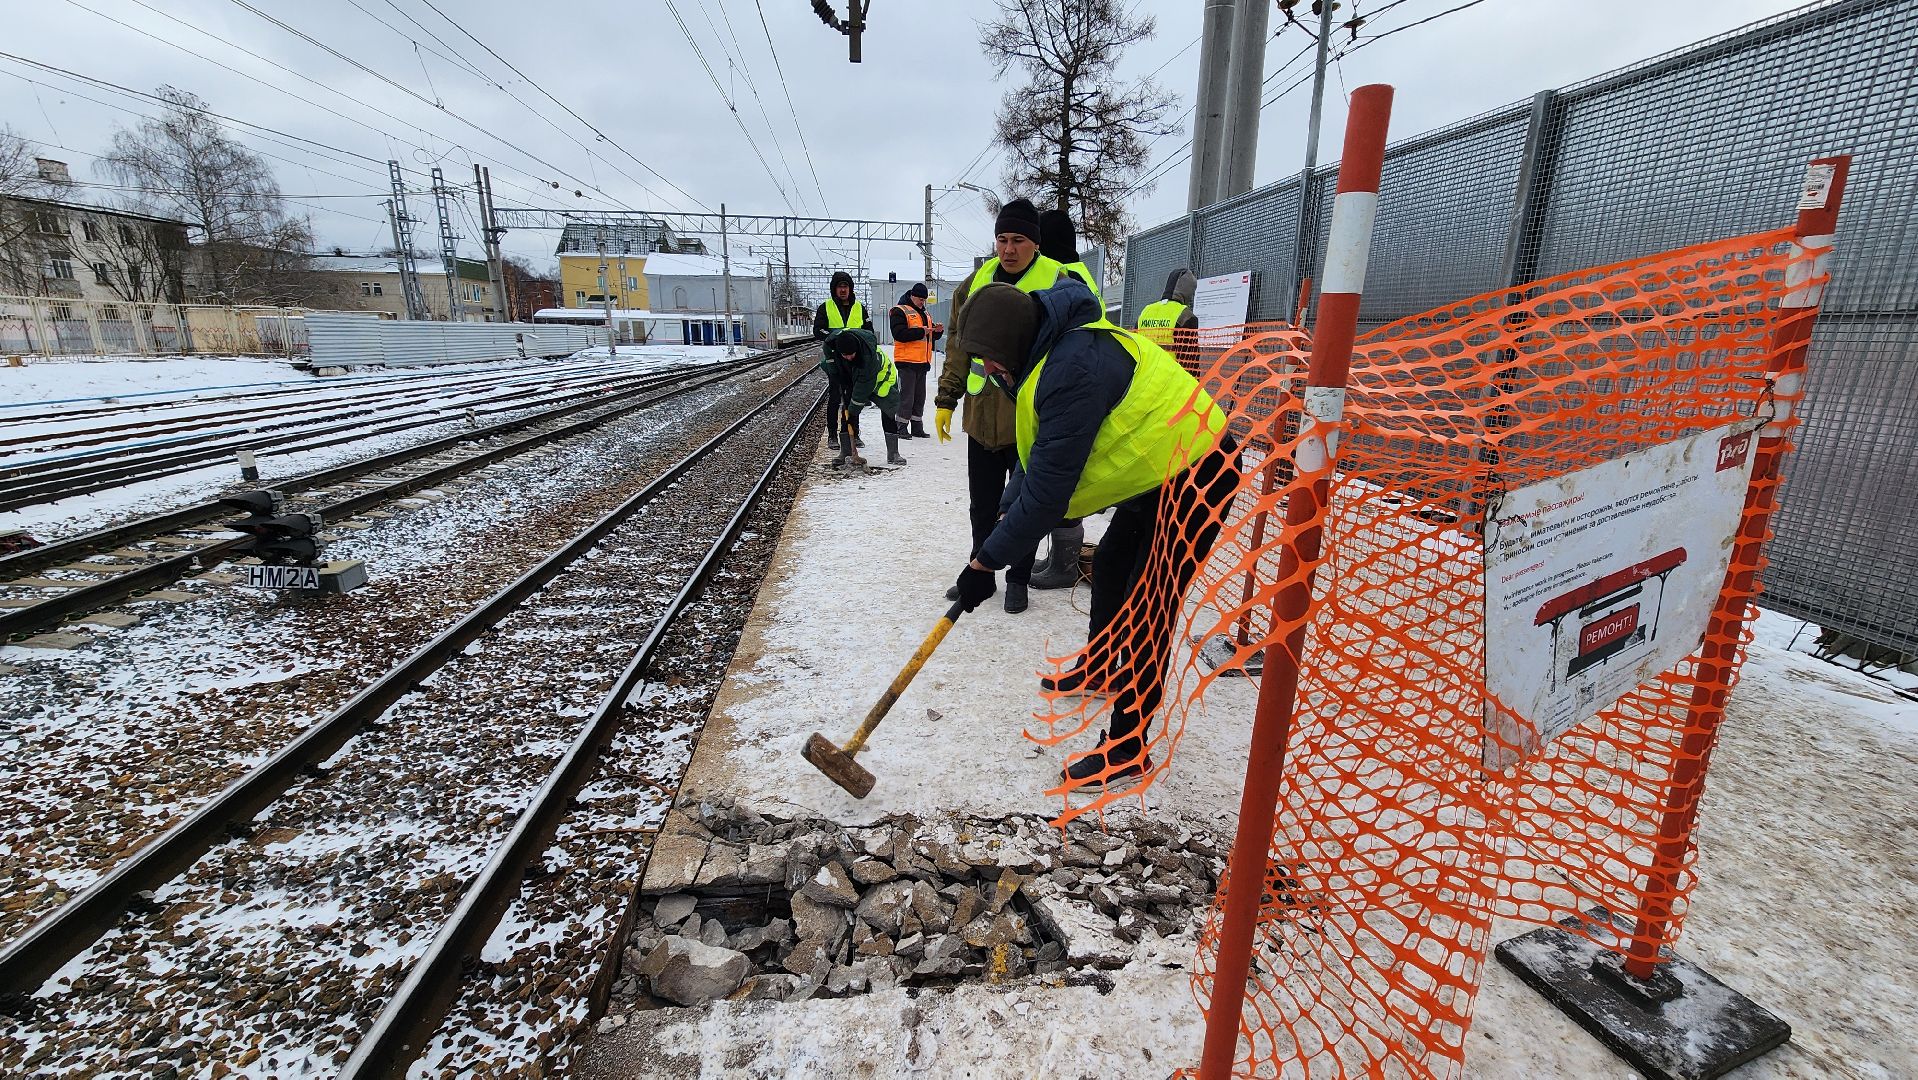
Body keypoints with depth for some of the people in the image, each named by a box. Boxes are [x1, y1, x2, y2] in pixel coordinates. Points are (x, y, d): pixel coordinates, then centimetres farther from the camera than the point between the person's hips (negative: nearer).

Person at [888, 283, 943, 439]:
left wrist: (938, 330, 3)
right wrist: (921, 331, -21)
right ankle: (901, 428, 0)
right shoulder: (900, 311, -6)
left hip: (922, 361, 8)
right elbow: (899, 334, -20)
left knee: (920, 396, 11)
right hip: (907, 361, -8)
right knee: (906, 396, -6)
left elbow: (932, 336, 25)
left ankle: (917, 428, 18)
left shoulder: (925, 313, 19)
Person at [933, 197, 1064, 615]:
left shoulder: (1058, 283, -5)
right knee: (982, 504, 13)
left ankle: (1018, 579, 24)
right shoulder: (978, 281, 8)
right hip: (982, 413, 4)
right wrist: (946, 400, 11)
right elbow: (959, 344, 13)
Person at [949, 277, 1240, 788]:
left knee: (1148, 608, -7)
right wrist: (1006, 516, 2)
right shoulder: (1056, 351, 4)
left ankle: (1127, 748, 6)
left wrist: (986, 561, -22)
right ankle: (1100, 668, 45)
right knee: (1111, 566, 22)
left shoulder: (1074, 369, -30)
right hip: (1157, 472, 11)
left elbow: (1048, 490, -30)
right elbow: (1039, 451, 11)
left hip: (1196, 475, -11)